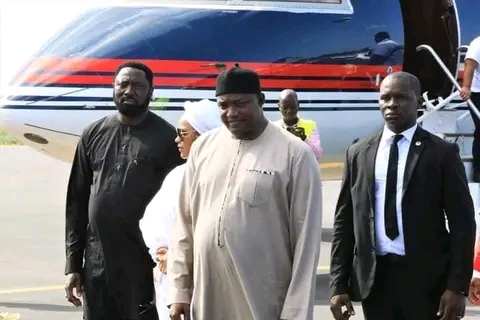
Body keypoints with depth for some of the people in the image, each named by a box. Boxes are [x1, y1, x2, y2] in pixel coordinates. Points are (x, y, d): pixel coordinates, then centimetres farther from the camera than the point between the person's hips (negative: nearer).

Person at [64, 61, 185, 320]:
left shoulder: (166, 138, -2)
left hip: (145, 263, -4)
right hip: (96, 263, 4)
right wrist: (72, 264, 7)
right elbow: (77, 202, 10)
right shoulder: (94, 134, 9)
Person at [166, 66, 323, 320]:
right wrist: (179, 289, 8)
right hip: (206, 299, 4)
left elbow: (306, 238, -6)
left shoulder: (294, 154, -6)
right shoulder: (203, 147, 7)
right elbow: (185, 222, 11)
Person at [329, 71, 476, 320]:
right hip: (374, 278, 3)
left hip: (426, 279, -2)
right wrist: (338, 284, 1)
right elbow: (344, 221, 8)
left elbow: (462, 223, -2)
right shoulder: (358, 154, 8)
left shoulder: (442, 153, -1)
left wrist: (458, 286, -10)